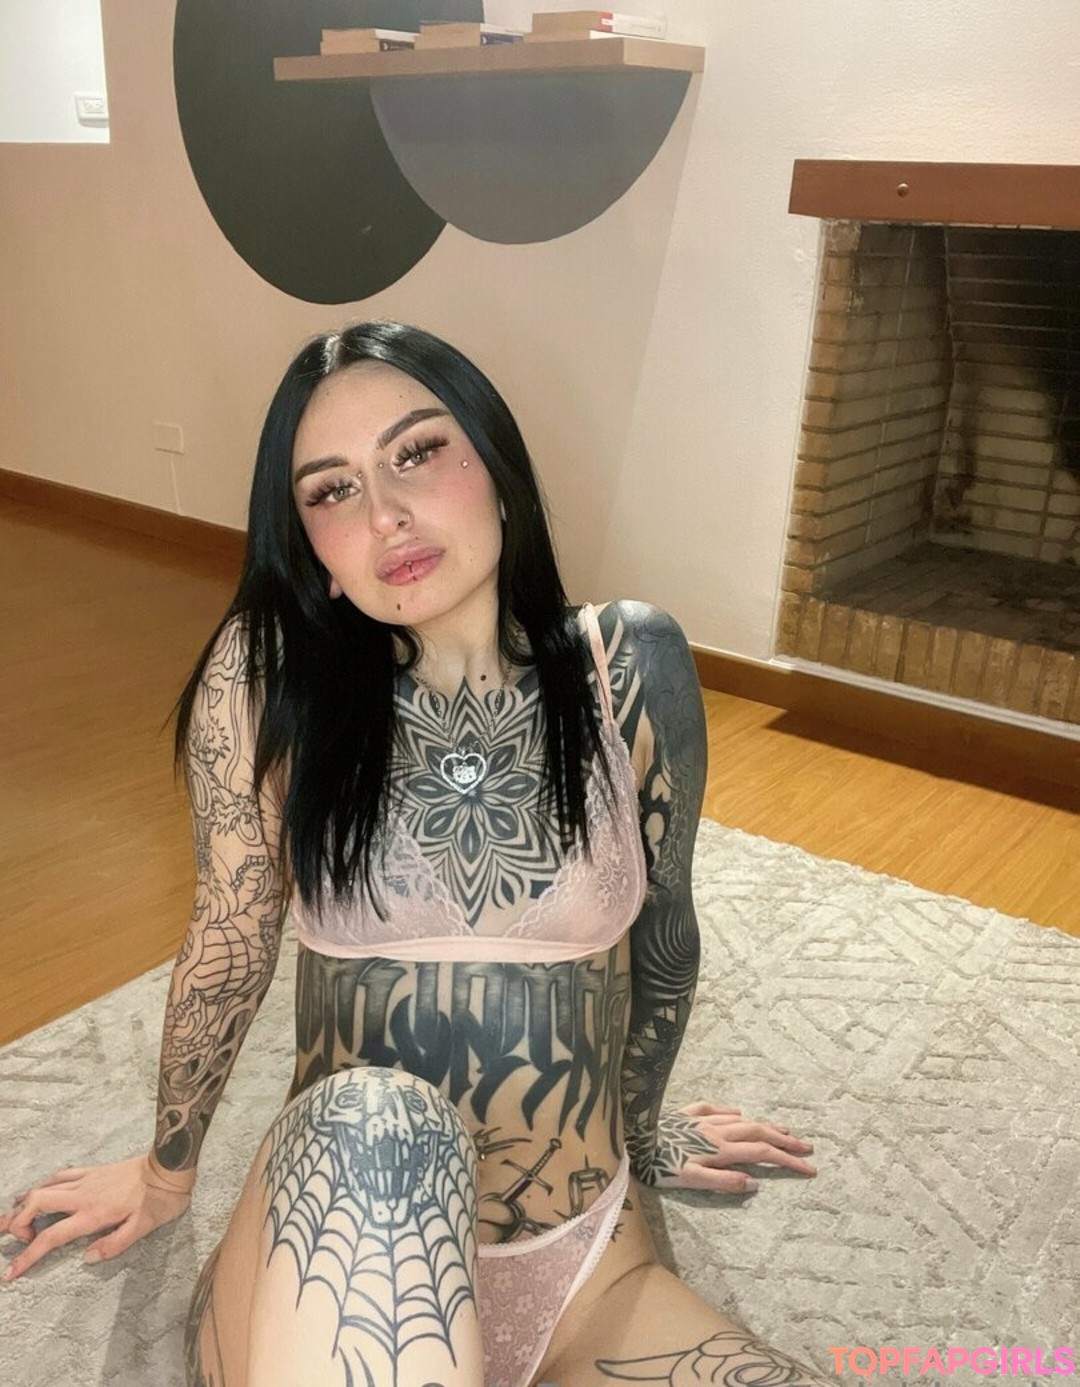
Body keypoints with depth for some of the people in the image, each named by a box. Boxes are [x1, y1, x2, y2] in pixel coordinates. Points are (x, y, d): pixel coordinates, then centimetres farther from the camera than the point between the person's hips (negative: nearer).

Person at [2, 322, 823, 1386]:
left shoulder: (630, 664, -7)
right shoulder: (266, 675, -10)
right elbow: (230, 941, 2)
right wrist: (168, 1171, 15)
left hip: (589, 1270, 2)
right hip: (333, 1266, -1)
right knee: (376, 1117, -35)